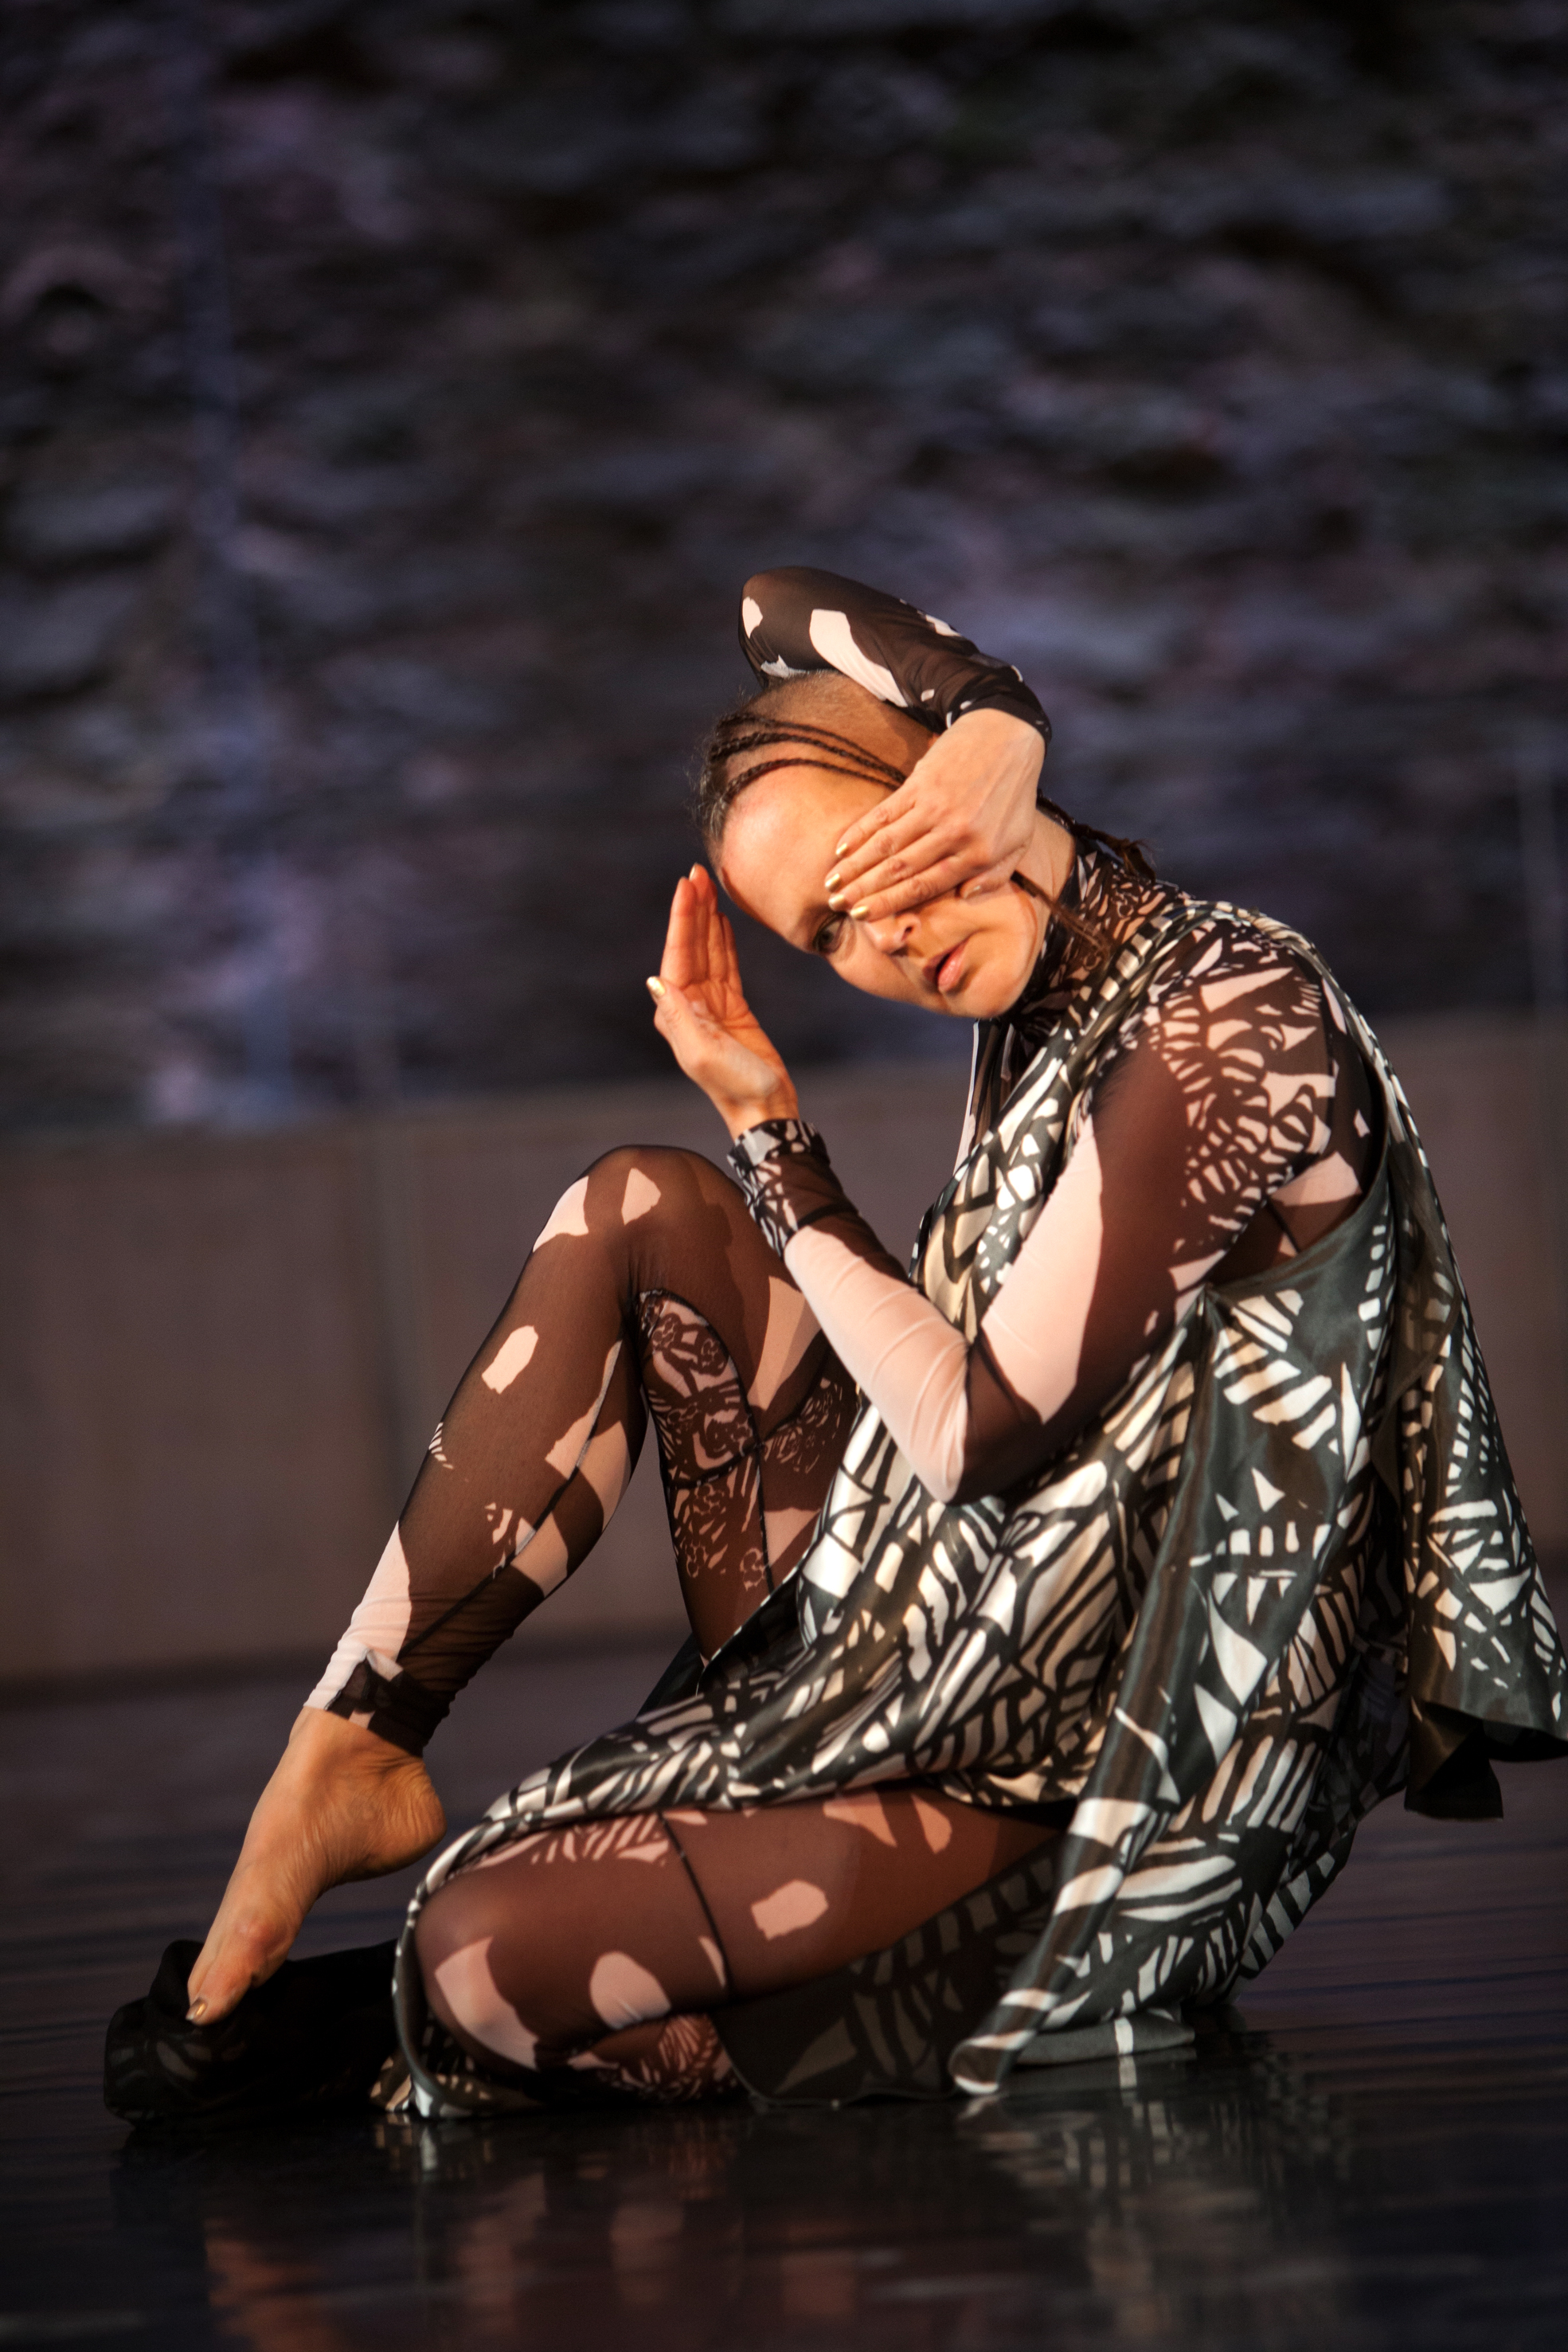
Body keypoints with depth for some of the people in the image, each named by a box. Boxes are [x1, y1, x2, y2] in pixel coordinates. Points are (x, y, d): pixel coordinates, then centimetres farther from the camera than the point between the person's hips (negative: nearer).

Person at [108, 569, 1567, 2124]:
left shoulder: (1227, 1019, -20)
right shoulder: (1050, 974, 5)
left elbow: (980, 1436, -20)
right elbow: (781, 614, 15)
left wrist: (770, 1129, -11)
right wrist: (1003, 720, -6)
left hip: (1069, 1789, -9)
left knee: (481, 1955, -22)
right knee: (637, 1210, 4)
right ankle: (347, 1759, 4)